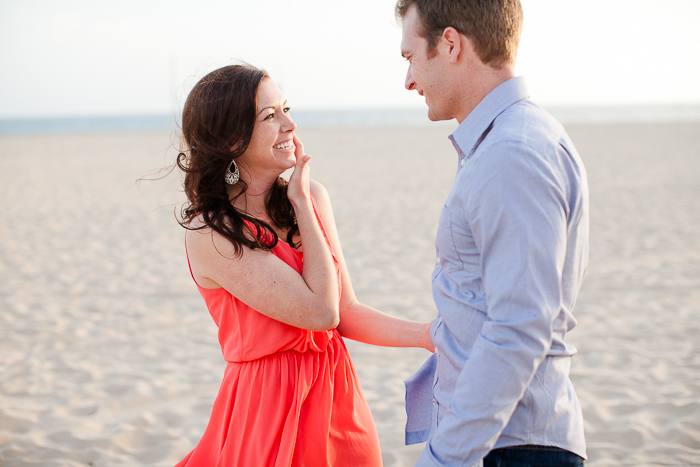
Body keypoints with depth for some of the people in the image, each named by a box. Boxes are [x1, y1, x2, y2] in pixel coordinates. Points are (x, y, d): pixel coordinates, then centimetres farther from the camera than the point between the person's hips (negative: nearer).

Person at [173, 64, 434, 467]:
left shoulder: (314, 197, 1)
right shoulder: (210, 233, -17)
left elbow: (347, 313, 4)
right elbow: (320, 312, -20)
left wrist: (433, 335, -6)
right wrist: (303, 205, -14)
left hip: (339, 398, 6)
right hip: (270, 406, -6)